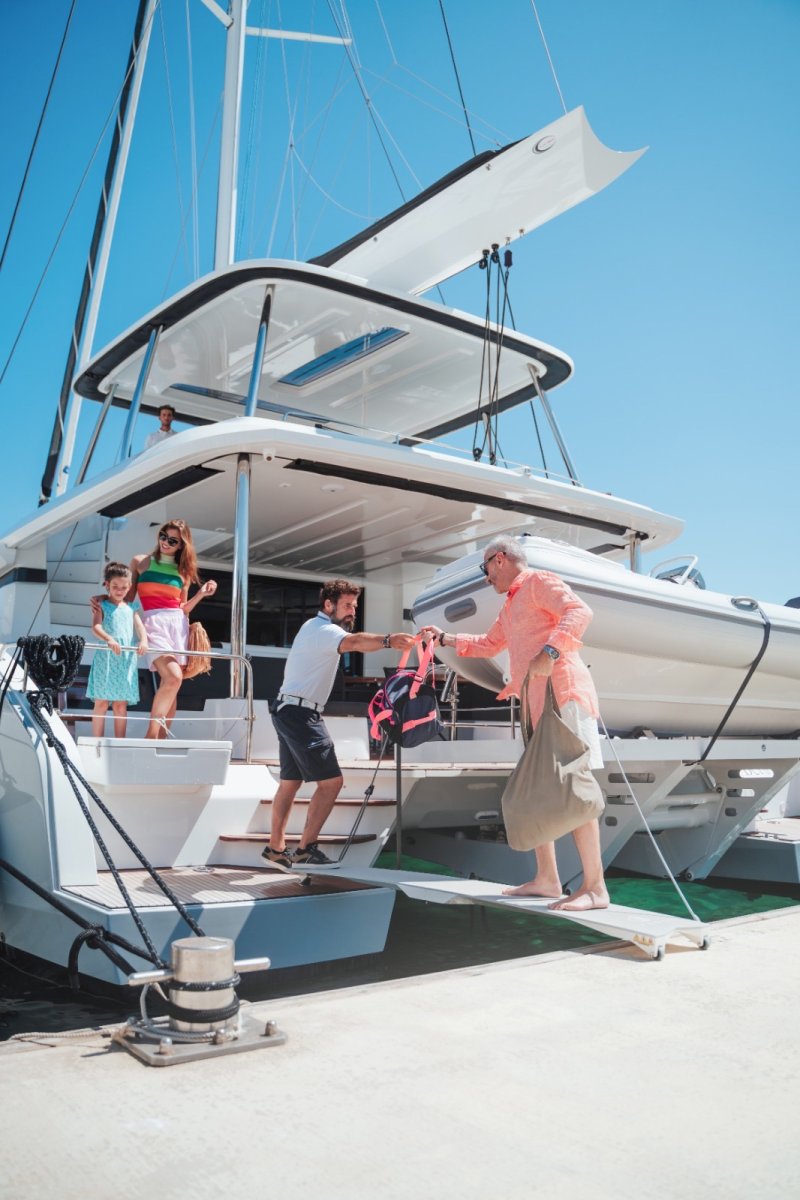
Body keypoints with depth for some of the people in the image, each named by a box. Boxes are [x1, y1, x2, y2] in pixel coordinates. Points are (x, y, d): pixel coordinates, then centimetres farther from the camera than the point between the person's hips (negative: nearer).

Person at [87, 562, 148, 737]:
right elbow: (96, 627, -12)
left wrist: (143, 640, -20)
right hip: (106, 658, -3)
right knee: (102, 702, -1)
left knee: (121, 704, 7)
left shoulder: (131, 608, 16)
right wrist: (109, 639, -32)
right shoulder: (101, 605, 4)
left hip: (126, 660, 3)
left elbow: (139, 626, 3)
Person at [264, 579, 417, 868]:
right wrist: (388, 640, -52)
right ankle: (306, 848, -9)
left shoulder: (318, 627, 19)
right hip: (300, 714, -11)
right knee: (331, 781, -11)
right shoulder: (323, 629, -16)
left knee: (290, 782, 15)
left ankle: (276, 848, 21)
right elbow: (353, 641, -38)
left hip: (291, 712, 11)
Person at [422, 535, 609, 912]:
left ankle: (595, 888, -13)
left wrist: (550, 651, -30)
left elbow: (579, 612, -18)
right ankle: (547, 878, 17)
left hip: (563, 692, -10)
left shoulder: (539, 581, -1)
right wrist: (445, 638, 40)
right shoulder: (510, 607, 27)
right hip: (537, 703, 10)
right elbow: (488, 644, 42)